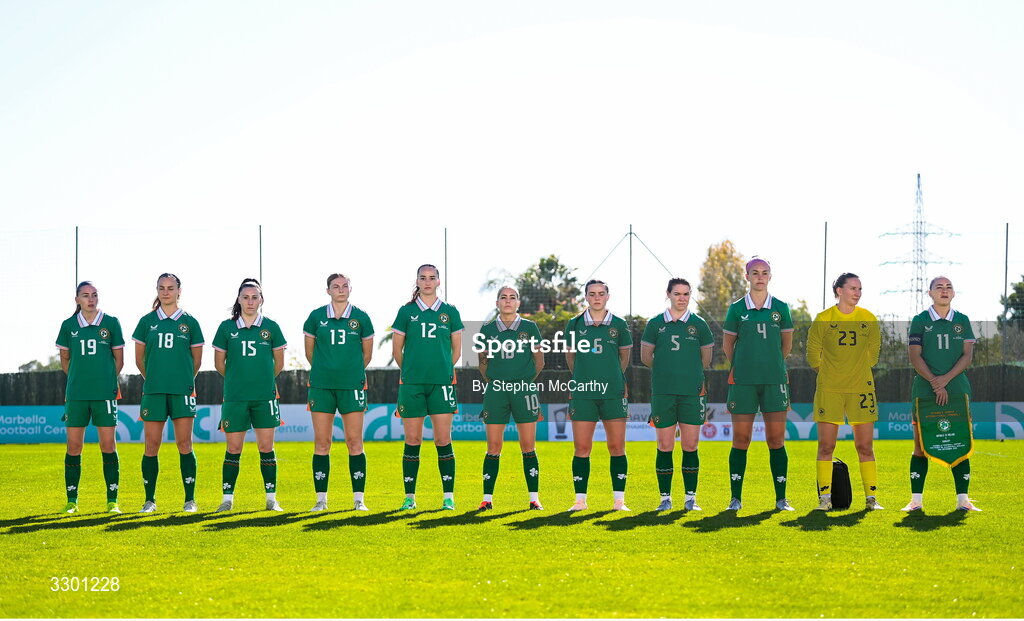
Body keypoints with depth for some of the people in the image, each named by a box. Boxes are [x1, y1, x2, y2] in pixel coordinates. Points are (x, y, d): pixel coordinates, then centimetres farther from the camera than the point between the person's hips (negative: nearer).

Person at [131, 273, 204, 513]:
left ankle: (190, 500, 3)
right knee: (151, 445, 1)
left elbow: (197, 360, 12)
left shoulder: (189, 322, 5)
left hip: (182, 391, -1)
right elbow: (139, 359, 14)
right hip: (153, 391, 1)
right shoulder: (147, 321, 7)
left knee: (184, 444, -3)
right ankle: (150, 500, 9)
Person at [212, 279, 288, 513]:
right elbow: (219, 363, 11)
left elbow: (279, 363, 12)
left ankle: (271, 498, 7)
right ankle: (227, 497, 9)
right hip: (235, 397, 0)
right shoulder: (227, 327, 3)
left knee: (266, 447, 1)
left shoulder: (271, 327, 3)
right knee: (233, 448, 2)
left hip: (264, 396, 0)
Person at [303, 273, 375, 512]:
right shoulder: (316, 317, 4)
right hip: (321, 385, 1)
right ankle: (321, 499, 7)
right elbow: (309, 350, 14)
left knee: (354, 441, -2)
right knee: (321, 442, 1)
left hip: (352, 385, -1)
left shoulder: (360, 318, 2)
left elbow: (367, 353, 13)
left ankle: (358, 499, 3)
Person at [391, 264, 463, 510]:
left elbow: (457, 349, 13)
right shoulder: (406, 312, 5)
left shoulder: (449, 312, 7)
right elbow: (396, 348, 11)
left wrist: (444, 369, 10)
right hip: (412, 384, 0)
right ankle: (410, 497, 8)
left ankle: (448, 496, 3)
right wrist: (410, 371, 11)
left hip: (442, 382, 0)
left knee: (443, 439, -2)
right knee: (412, 440, 2)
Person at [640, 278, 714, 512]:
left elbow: (706, 360, 14)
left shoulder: (698, 324, 6)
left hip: (692, 392, 0)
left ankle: (690, 498, 9)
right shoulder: (655, 324, 5)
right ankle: (665, 498, 8)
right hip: (662, 393, 0)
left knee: (690, 446, 1)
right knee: (665, 446, 1)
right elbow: (646, 357, 13)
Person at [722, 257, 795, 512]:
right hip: (743, 382, -1)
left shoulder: (780, 308, 6)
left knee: (776, 440, 1)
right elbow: (727, 343, 12)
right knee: (740, 440, 1)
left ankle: (781, 499, 6)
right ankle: (736, 498, 7)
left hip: (774, 379, 1)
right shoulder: (737, 308, 3)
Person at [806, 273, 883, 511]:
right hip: (829, 390, -1)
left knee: (865, 446, 1)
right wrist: (827, 374, 5)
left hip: (861, 388, 2)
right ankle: (825, 497, 2)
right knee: (826, 446, -2)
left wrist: (858, 373, 12)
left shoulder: (869, 319, 5)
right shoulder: (823, 319, -1)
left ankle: (871, 497, 7)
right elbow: (813, 353, 7)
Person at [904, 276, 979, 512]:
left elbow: (967, 355, 4)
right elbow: (915, 356, -2)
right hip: (925, 389, -2)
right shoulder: (920, 321, 4)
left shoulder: (962, 321, 10)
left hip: (957, 388, 2)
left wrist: (946, 378, -10)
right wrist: (935, 384, -12)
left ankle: (963, 499, 2)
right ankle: (916, 499, 1)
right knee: (921, 445, -3)